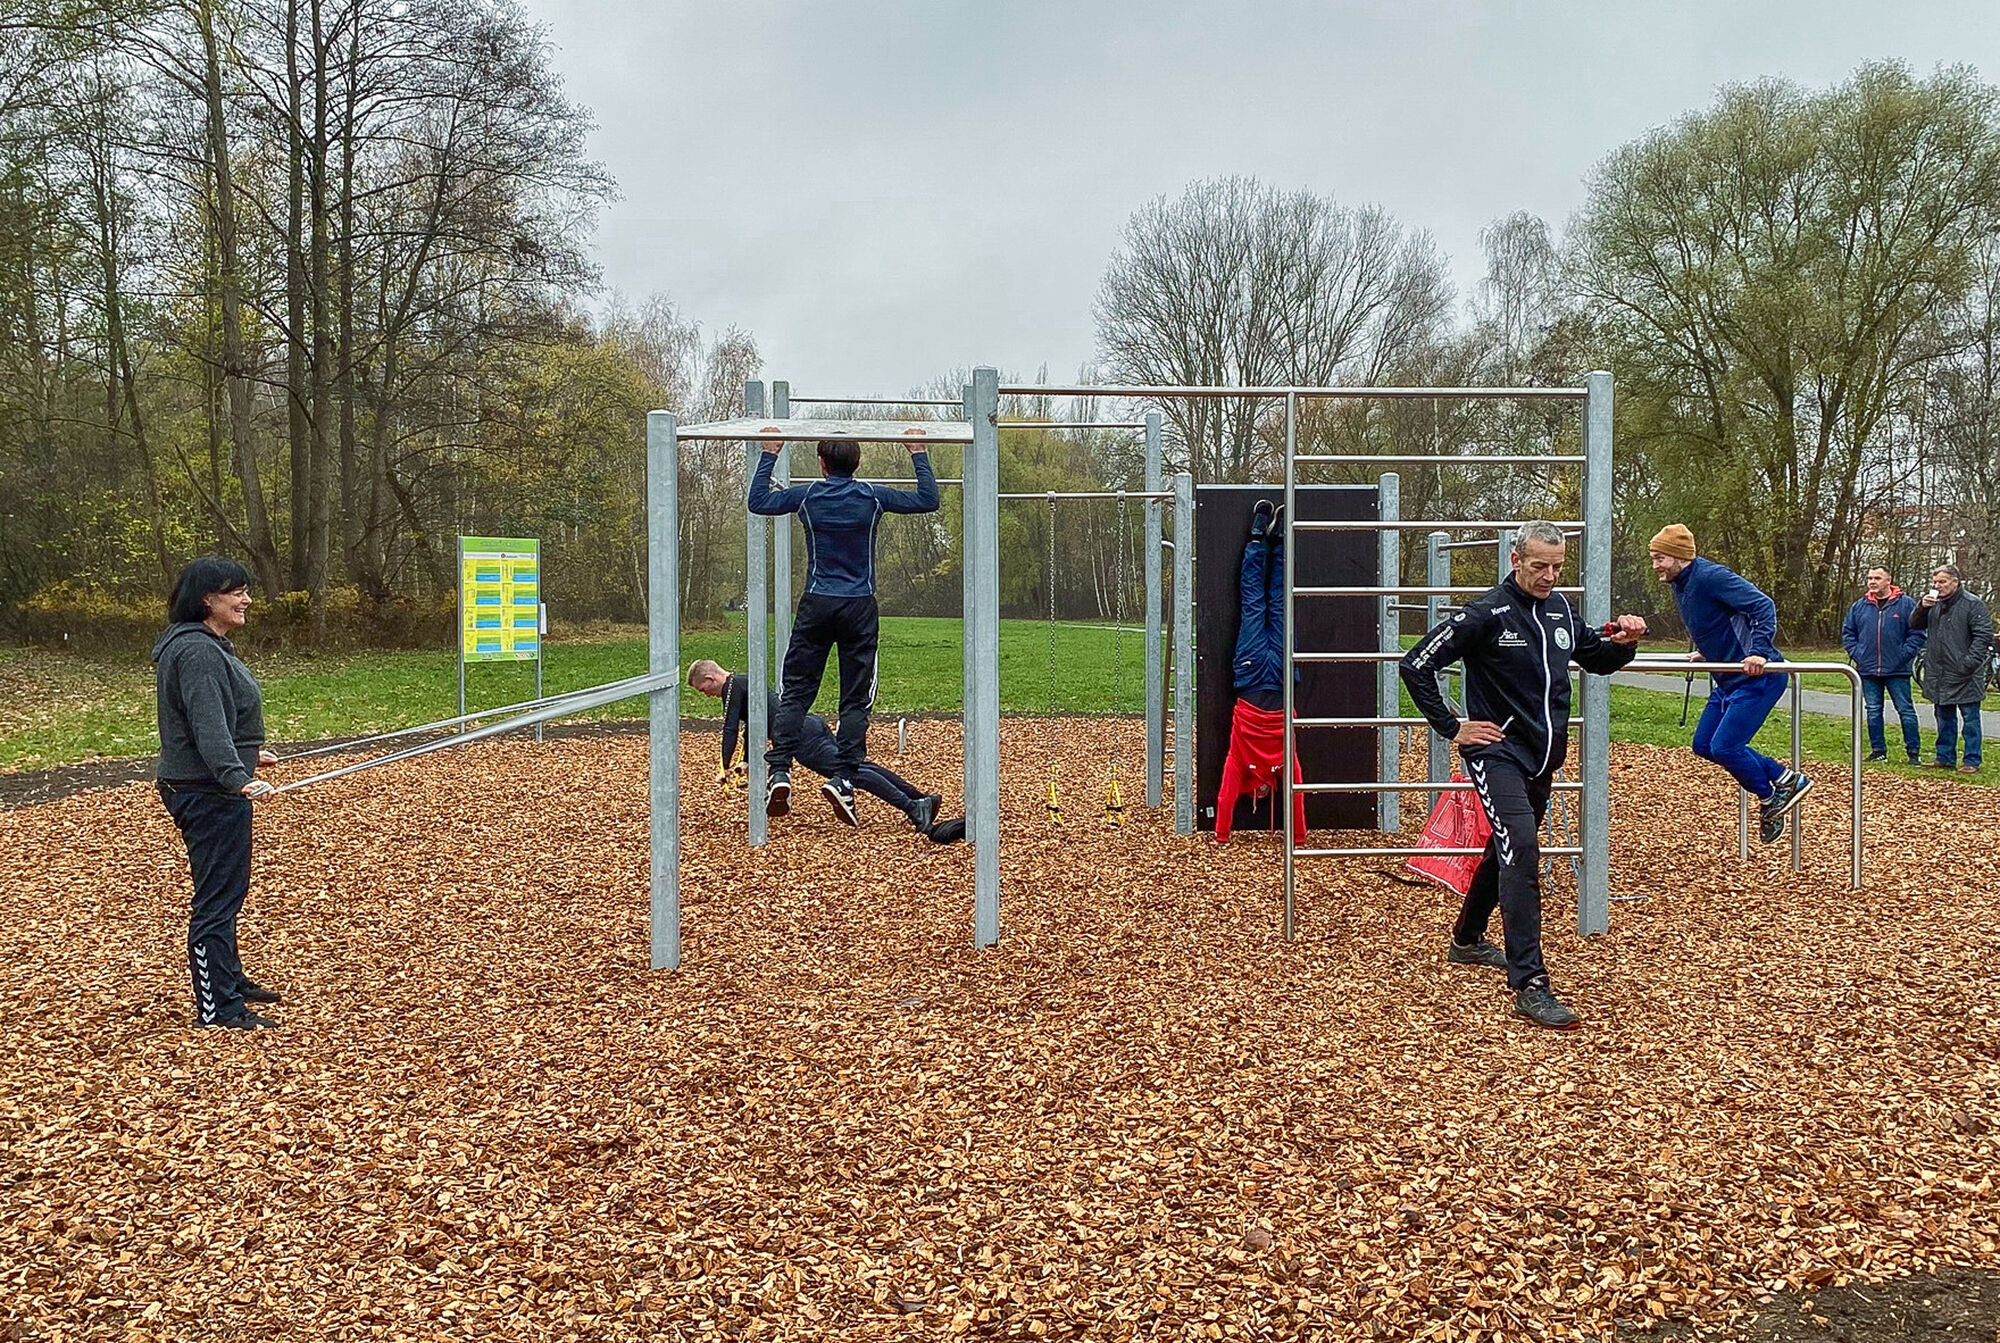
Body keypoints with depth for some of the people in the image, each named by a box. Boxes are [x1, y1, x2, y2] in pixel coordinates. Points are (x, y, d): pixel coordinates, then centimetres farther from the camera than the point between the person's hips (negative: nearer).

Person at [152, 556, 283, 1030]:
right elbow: (208, 726, -31)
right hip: (207, 793, -11)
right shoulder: (196, 652, -19)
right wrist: (238, 777, -42)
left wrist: (250, 753, 41)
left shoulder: (209, 645, 15)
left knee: (228, 890, 22)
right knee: (217, 898, -6)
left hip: (213, 790, 11)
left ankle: (228, 979, 37)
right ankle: (219, 1008, 0)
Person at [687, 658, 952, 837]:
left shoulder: (732, 686, 1)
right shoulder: (743, 682, 31)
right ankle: (921, 798, -5)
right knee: (859, 764, 4)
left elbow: (730, 729, -4)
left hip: (801, 737, -9)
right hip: (812, 724, 9)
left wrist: (726, 768, 6)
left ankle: (913, 808, -29)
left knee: (851, 772, -18)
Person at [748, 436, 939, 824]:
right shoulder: (873, 497, 0)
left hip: (816, 604, 1)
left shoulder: (807, 495, 1)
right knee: (855, 698, 3)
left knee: (796, 692, 5)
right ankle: (842, 777, -7)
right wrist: (919, 455, 16)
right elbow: (928, 500, 8)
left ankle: (780, 772, -7)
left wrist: (769, 456, 22)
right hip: (859, 608, 0)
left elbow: (758, 502, 15)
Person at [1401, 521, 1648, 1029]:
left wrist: (1623, 643, 0)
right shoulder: (1486, 613, -13)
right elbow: (1416, 665, -12)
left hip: (1542, 757, 8)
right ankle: (1529, 985, -21)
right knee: (1522, 851, -21)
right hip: (1497, 753, -8)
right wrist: (1452, 727, -11)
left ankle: (1467, 940, 43)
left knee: (1507, 850, 21)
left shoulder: (1561, 610, 7)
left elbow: (1597, 659, 23)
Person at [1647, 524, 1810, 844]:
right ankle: (1784, 778, 20)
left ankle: (1770, 799, 11)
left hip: (1758, 677, -11)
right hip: (1727, 680, 11)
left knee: (1723, 747, -14)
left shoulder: (1712, 577, -20)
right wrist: (1705, 653, 17)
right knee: (1704, 745, 10)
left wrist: (1759, 652, -34)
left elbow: (1763, 606, -26)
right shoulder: (1680, 585, 9)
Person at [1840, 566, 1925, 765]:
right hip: (1868, 670, 3)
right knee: (1873, 711, 8)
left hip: (1897, 670, -3)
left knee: (1905, 710, 1)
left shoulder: (1906, 604, -2)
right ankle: (1878, 751, 16)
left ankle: (1914, 751, 8)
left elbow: (1917, 633, -4)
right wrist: (1856, 654, 2)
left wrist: (1903, 655, -11)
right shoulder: (1859, 606, 7)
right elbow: (1847, 633, 14)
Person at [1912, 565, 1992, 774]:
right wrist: (1922, 608, -6)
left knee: (1970, 718, 1)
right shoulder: (1934, 604, 11)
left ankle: (1971, 761, 6)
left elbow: (1983, 635, -12)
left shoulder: (1972, 604, -8)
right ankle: (1945, 757, 22)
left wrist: (1970, 662, -19)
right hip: (1939, 675, 6)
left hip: (1965, 677, -6)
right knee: (1944, 717, 14)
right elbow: (1915, 625, 13)